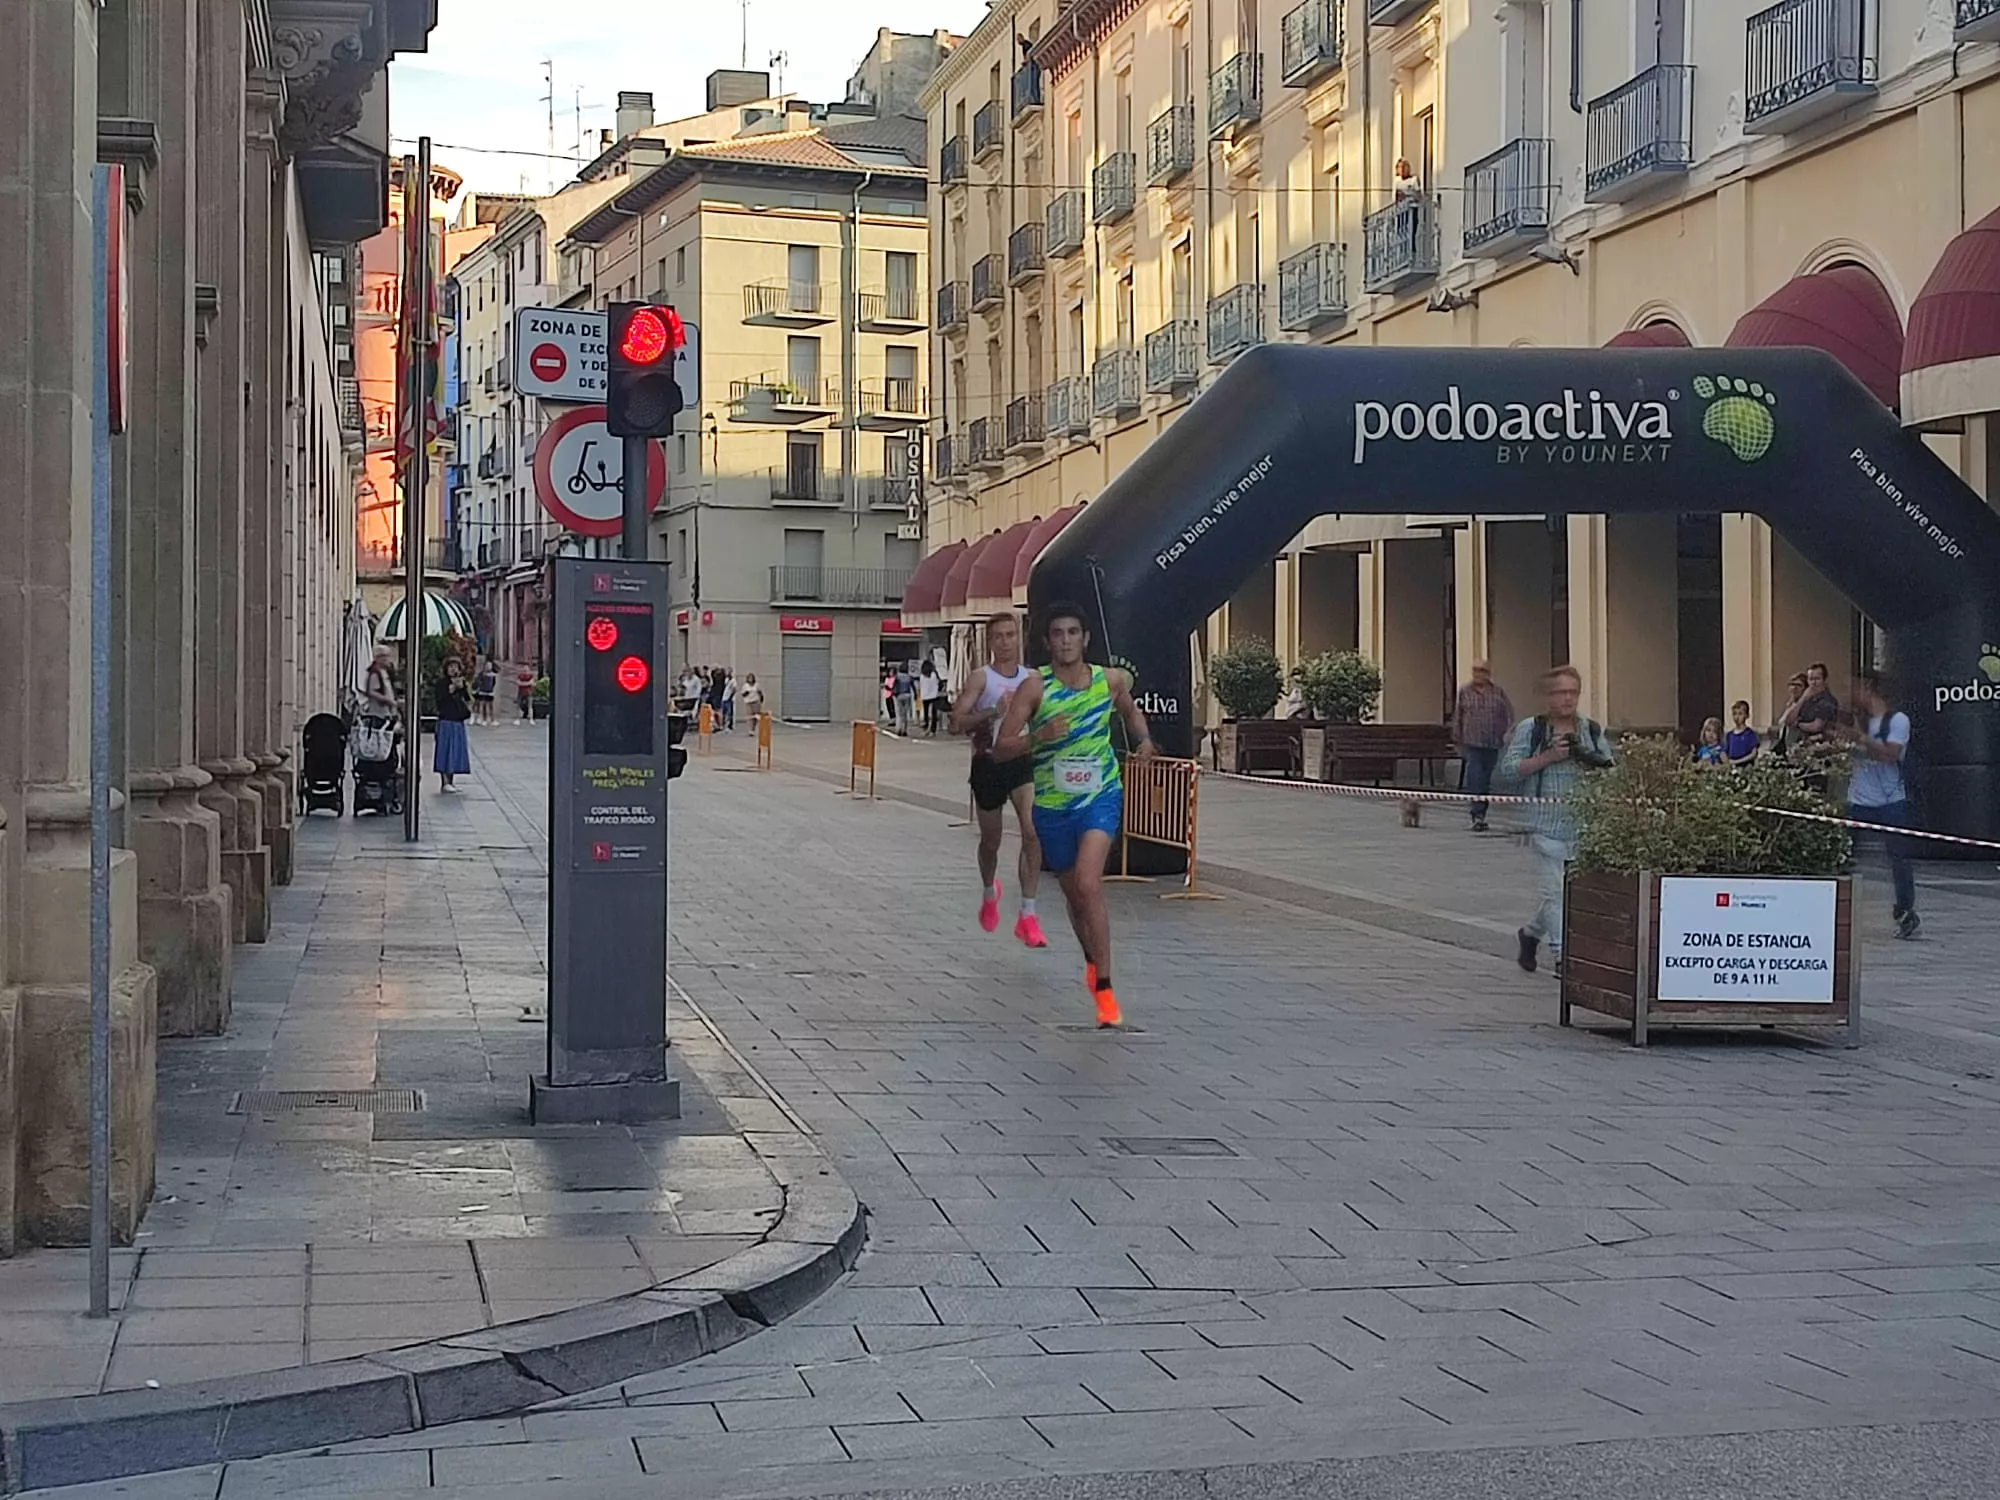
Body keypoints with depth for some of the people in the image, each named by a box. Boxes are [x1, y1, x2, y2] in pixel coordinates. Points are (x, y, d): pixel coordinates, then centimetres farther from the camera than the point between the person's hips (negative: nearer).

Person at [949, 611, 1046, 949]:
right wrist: (993, 711, -25)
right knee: (990, 841, 13)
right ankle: (989, 891, 47)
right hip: (988, 764, -1)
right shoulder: (981, 678, -5)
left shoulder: (1032, 679, 6)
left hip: (1023, 761, 1)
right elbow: (956, 723, -15)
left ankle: (1027, 916, -16)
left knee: (1032, 831, -20)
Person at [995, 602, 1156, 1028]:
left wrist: (1144, 738, 3)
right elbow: (1001, 746, -15)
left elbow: (1130, 710, 22)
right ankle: (1091, 958, 47)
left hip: (1101, 796, -1)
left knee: (1088, 884, -22)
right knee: (1073, 893, 16)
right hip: (1052, 804, 1)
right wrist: (1038, 736, -32)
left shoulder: (1112, 680, -3)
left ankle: (1104, 988, -17)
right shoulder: (1035, 686, -11)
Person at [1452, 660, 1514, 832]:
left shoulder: (1499, 692, 4)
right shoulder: (1464, 692, 5)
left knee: (1486, 781, 9)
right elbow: (1457, 717, 10)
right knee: (1474, 778, -13)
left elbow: (1509, 715, 7)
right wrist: (1457, 739, 10)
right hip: (1471, 743, -1)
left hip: (1492, 745, 1)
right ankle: (1478, 815, -15)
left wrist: (1507, 734, -2)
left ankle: (1481, 815, 20)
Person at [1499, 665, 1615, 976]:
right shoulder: (1530, 729, 1)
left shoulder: (1592, 730, 11)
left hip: (1585, 824, 4)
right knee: (1552, 890, -7)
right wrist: (1548, 757, -15)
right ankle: (1561, 956, -3)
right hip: (1547, 822, -4)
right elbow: (1508, 769, -6)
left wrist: (1596, 765, -9)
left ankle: (1531, 933, 32)